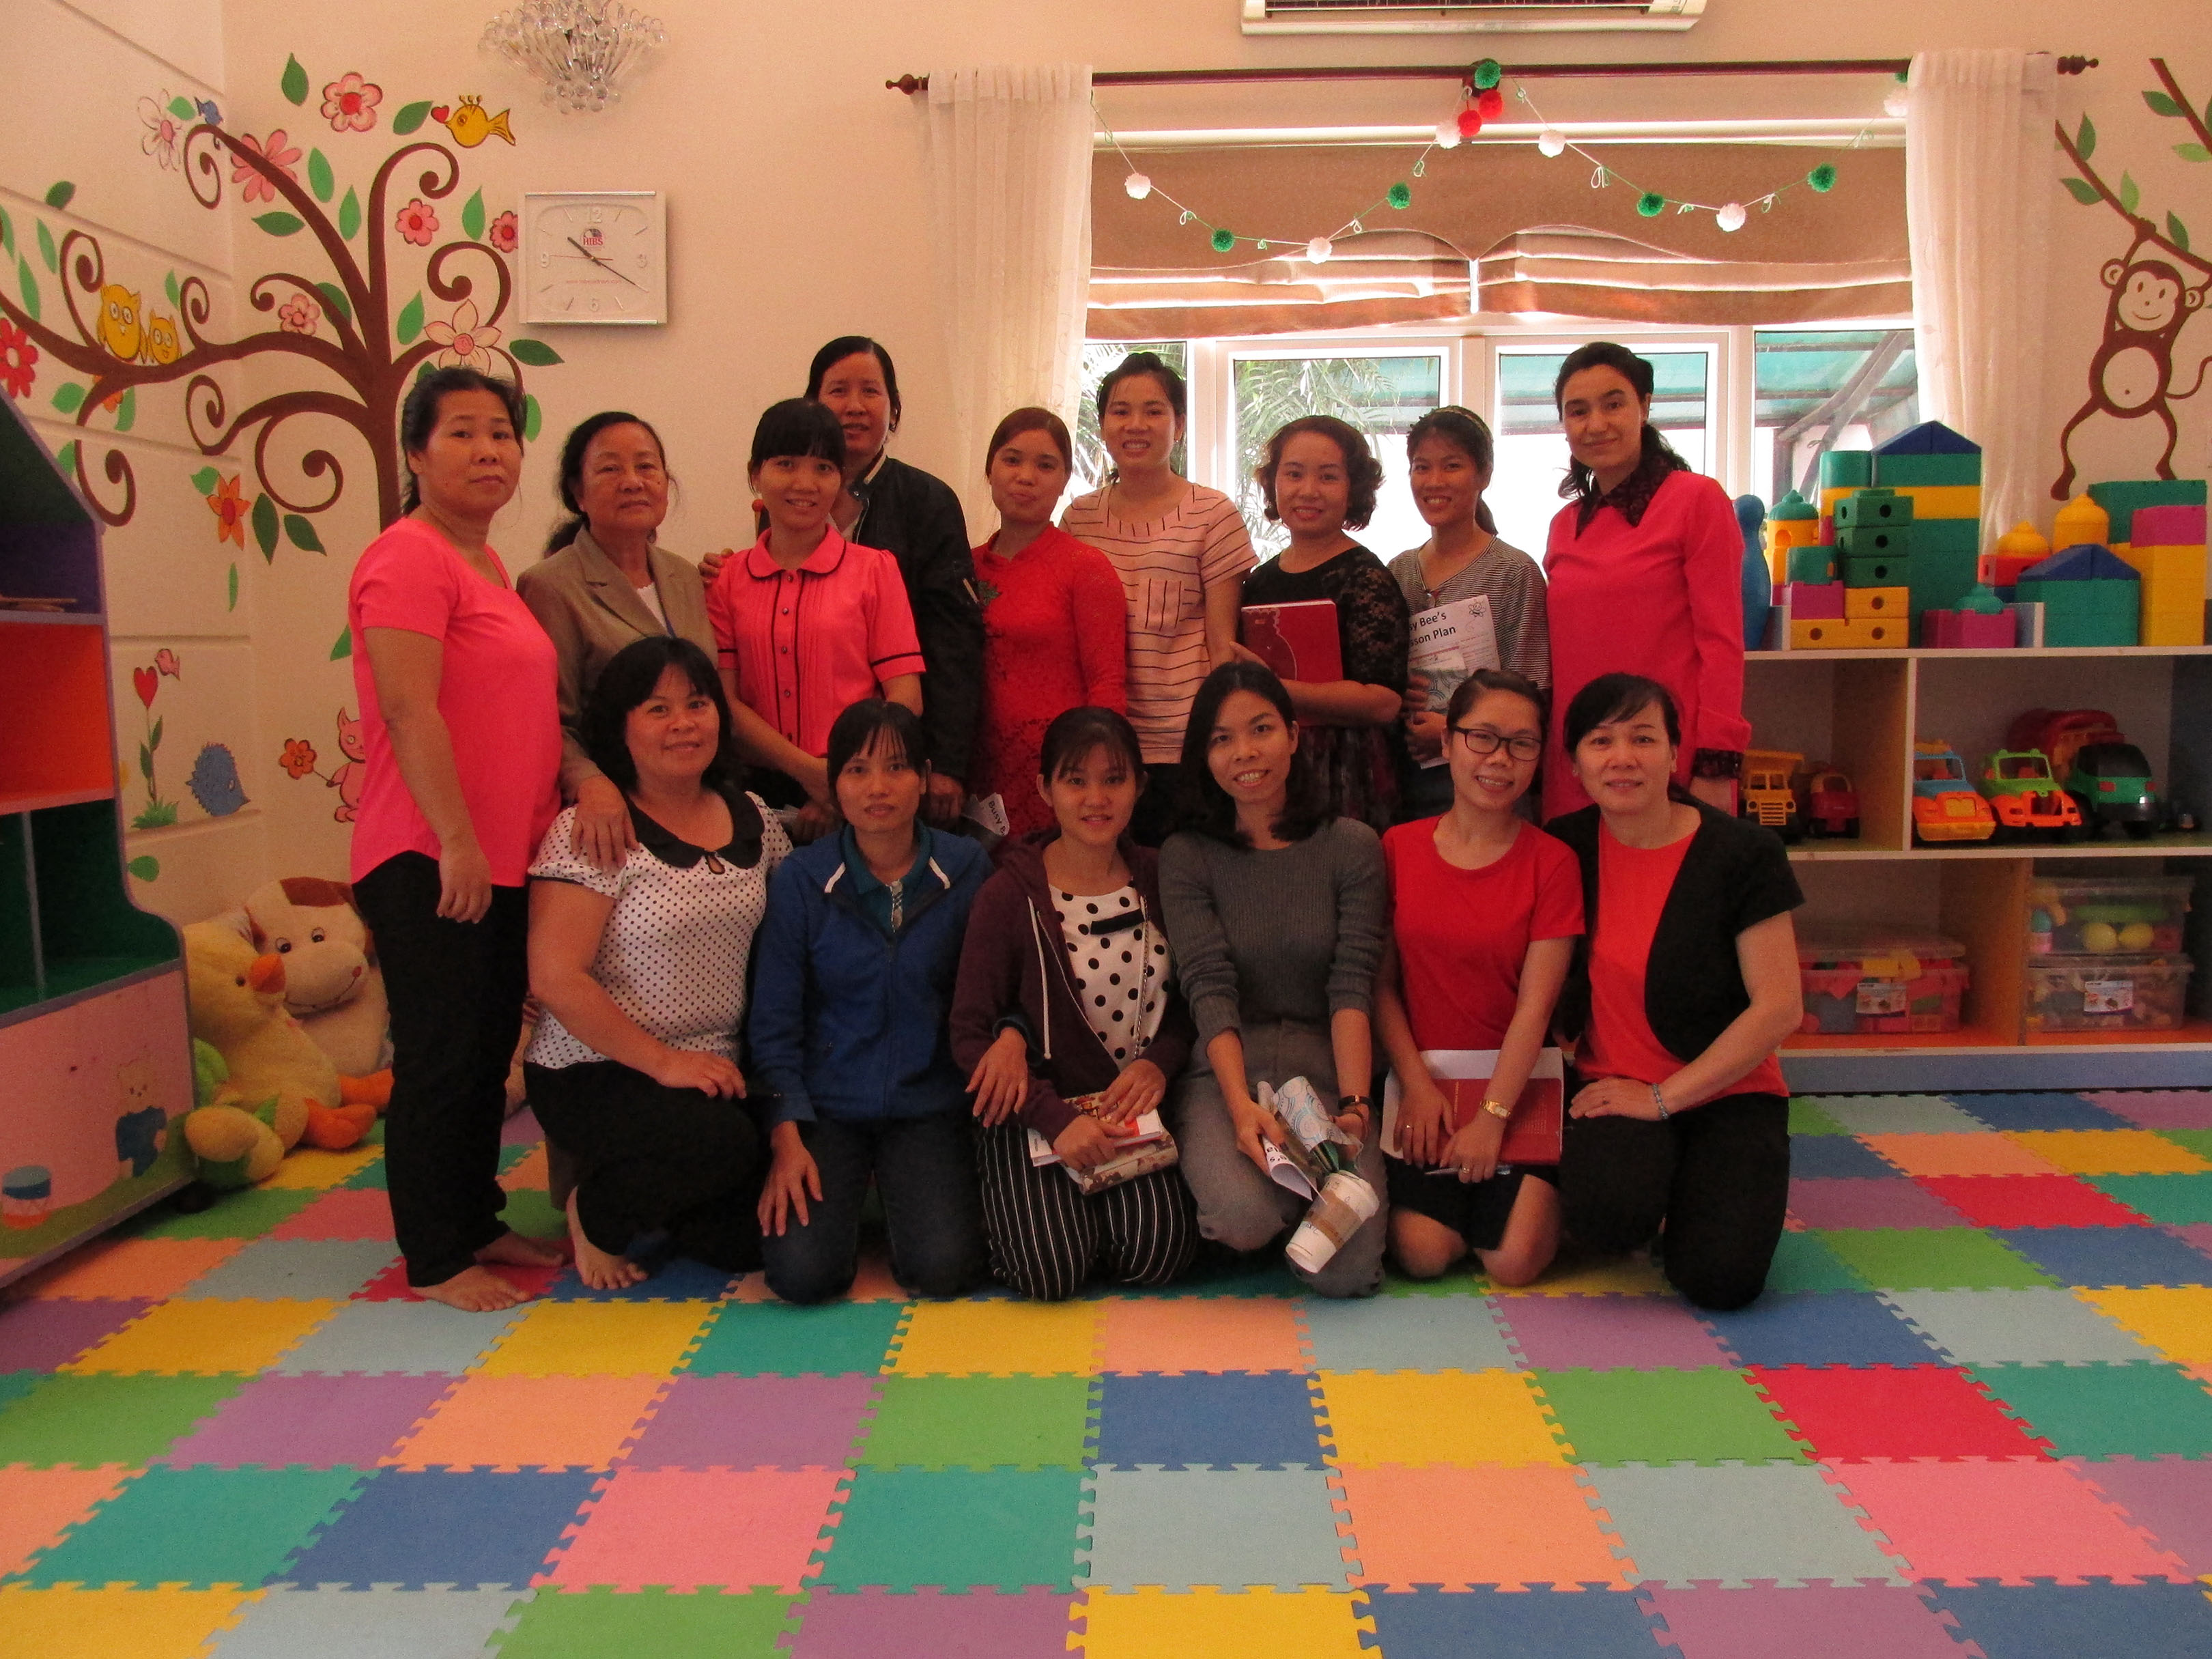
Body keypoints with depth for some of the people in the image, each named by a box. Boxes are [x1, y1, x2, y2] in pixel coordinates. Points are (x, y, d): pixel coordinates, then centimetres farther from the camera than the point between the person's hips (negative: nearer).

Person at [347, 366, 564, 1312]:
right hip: (431, 864, -9)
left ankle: (479, 1224, 30)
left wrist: (587, 786, 18)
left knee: (489, 1054, 16)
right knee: (441, 1060, 0)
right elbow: (408, 710, -20)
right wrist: (458, 842, -23)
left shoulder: (488, 565, 17)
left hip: (505, 859, 9)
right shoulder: (408, 560, -12)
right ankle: (434, 1261, 13)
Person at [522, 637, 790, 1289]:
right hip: (597, 1074, -5)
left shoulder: (752, 819, 6)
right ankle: (597, 1212, 1)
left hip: (718, 1072, 5)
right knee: (724, 1145, -32)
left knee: (755, 1240, -11)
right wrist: (664, 1063, -18)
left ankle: (657, 1200, 23)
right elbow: (555, 977, -17)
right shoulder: (592, 833, -12)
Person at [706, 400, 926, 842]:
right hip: (762, 793, 1)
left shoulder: (875, 569, 4)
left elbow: (905, 699, -2)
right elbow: (724, 701, 1)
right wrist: (809, 771, -14)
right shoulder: (728, 582, 8)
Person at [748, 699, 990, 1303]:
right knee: (802, 1272, -17)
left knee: (938, 1269, -18)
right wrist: (786, 1136, -11)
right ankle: (839, 1196, 18)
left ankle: (915, 1194, 17)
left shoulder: (967, 868, -4)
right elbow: (774, 1020, -2)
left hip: (929, 1102, 0)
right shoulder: (799, 879, -5)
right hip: (826, 1104, 0)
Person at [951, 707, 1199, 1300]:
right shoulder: (1010, 895, -8)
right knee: (1054, 1271, -20)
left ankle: (1102, 1195, 12)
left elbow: (1191, 1002, 9)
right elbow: (971, 1034, -10)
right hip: (1035, 1109, -2)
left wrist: (1160, 1063, -13)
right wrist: (1055, 1118, -21)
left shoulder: (1158, 879, 3)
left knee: (1158, 1253, -20)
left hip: (1134, 1105, 3)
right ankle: (1007, 1206, 13)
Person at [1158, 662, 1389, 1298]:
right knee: (1245, 1216, -31)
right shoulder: (1187, 857, 1)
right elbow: (1211, 990, -9)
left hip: (1326, 1075, 1)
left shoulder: (1352, 847, 4)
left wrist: (1354, 1104, -19)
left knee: (1345, 1273, -20)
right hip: (1223, 1075, -1)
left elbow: (1352, 988, -5)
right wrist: (1242, 1106, -24)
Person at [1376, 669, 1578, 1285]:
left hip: (1515, 1083, -1)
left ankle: (1549, 1187, 17)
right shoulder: (1399, 847, 2)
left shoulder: (1551, 863, -4)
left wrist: (1492, 1116, -14)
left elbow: (1535, 1005, -9)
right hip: (1424, 1080, 1)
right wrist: (1417, 1084, -8)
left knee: (1514, 1261, -15)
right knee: (1423, 1253, -15)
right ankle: (1448, 1188, 17)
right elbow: (1381, 982, 1)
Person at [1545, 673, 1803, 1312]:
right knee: (1607, 1214, -30)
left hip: (1723, 1091, -1)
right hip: (1612, 1089, 2)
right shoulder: (1565, 848, -1)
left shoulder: (1741, 853, -11)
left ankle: (1692, 1192, 12)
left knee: (1719, 1277, -22)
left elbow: (1779, 1008, -12)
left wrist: (1663, 1097, -15)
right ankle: (1652, 1189, 6)